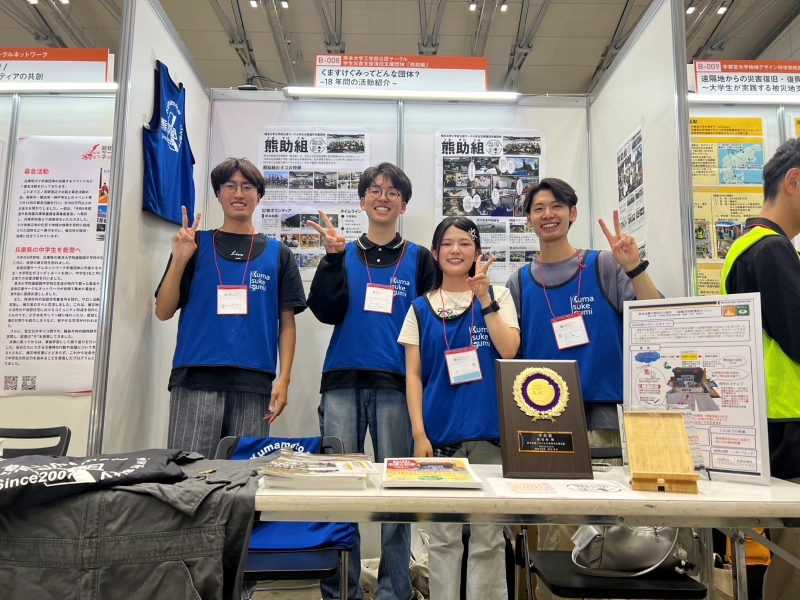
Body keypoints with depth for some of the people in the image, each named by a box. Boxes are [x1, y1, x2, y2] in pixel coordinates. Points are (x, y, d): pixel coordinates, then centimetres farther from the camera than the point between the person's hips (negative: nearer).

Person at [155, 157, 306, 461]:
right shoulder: (196, 244, 10)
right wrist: (179, 260, -8)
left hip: (254, 383, 1)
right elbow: (164, 311, 6)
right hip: (195, 379, 0)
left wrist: (284, 378, -2)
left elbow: (287, 322, 8)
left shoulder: (278, 253, 11)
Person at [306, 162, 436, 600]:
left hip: (396, 384, -1)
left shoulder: (419, 258, 10)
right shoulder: (343, 254, 12)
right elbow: (326, 312, 0)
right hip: (342, 382, 1)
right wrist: (333, 257, -9)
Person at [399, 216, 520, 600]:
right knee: (443, 535, 9)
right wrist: (419, 434, -5)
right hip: (439, 433, 1)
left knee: (488, 536, 7)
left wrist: (483, 297, -12)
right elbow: (413, 375, 3)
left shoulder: (497, 296, 7)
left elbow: (509, 351, -8)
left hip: (488, 431, 0)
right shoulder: (421, 308, 6)